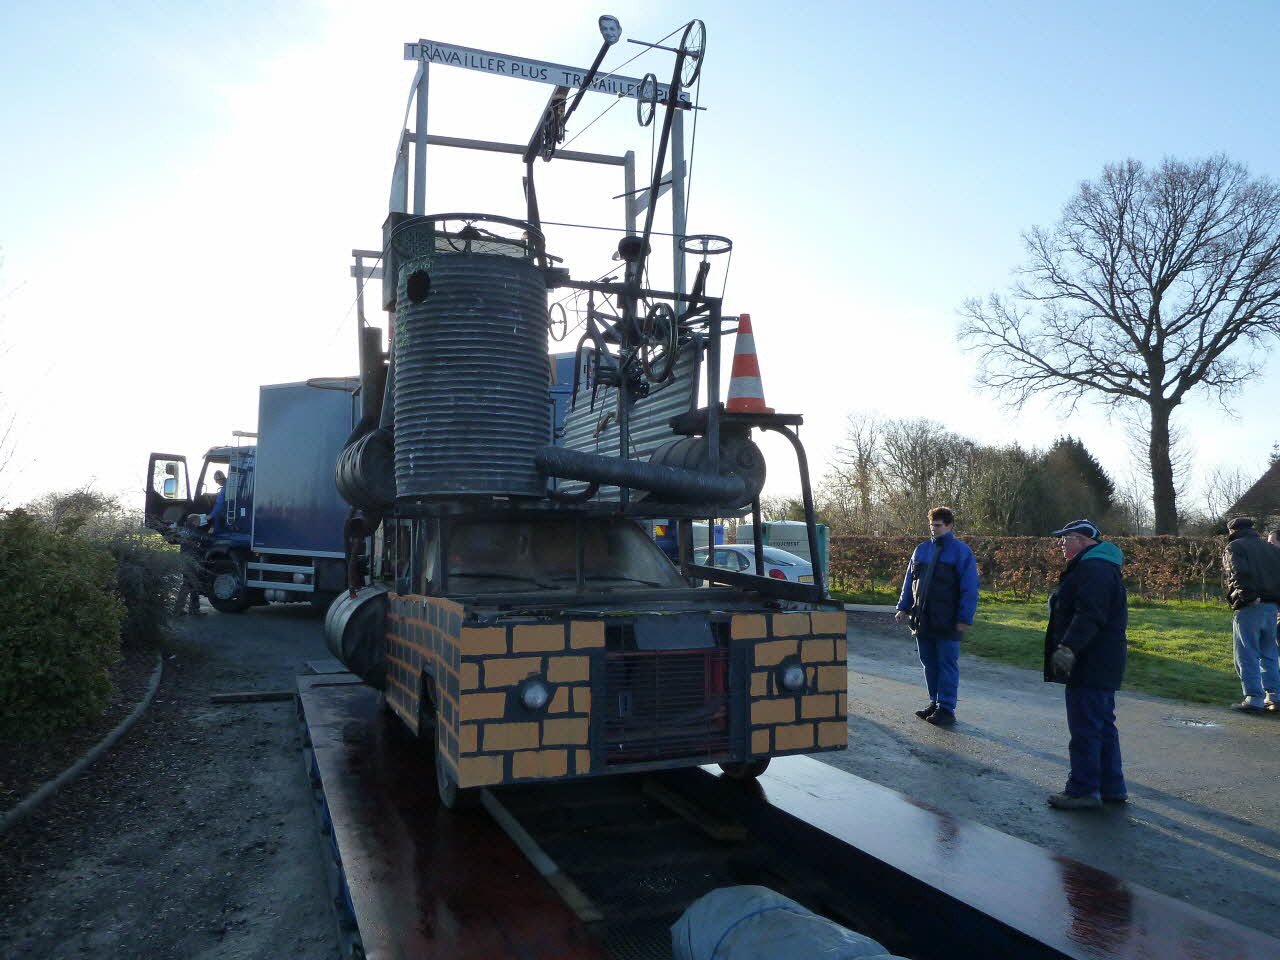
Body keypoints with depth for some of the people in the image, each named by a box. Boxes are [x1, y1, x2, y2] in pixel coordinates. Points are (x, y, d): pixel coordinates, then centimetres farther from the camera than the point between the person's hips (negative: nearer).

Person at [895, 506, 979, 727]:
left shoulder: (961, 551, -4)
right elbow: (909, 580, 16)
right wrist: (904, 607, 9)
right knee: (929, 663, 12)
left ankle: (946, 709, 6)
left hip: (947, 621, -5)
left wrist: (965, 618, -12)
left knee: (947, 665, 1)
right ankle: (935, 703, 23)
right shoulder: (922, 550, 12)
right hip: (922, 619, 6)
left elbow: (970, 588, -7)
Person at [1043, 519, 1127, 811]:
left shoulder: (1094, 570, -18)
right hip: (1102, 666, 11)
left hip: (1090, 666, -11)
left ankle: (1084, 791, 3)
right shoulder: (1101, 567, 19)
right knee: (1103, 726, 18)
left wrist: (1069, 647, -34)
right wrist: (1069, 648, 23)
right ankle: (1112, 787, 27)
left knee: (1084, 729, -4)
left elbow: (1089, 616, -29)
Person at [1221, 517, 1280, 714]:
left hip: (1248, 609, -6)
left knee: (1247, 656, -2)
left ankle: (1254, 699, -4)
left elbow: (1240, 572, -19)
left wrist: (1246, 596, -15)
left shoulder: (1234, 547, -1)